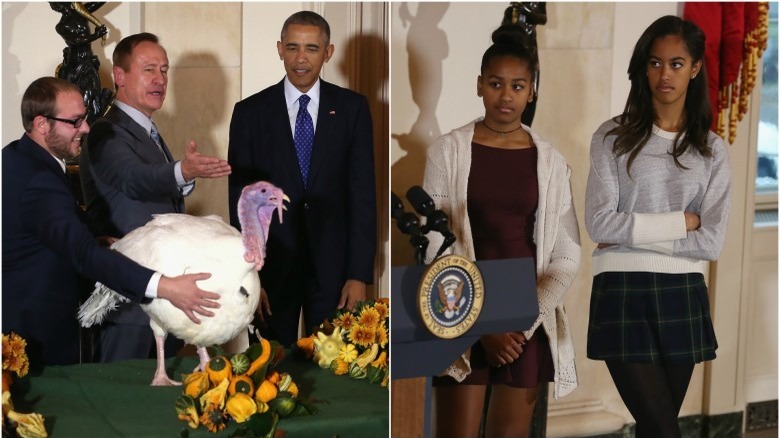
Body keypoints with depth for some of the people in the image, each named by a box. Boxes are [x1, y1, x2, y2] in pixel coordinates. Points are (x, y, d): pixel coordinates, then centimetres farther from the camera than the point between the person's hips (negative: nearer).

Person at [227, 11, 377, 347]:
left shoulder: (352, 108, 1)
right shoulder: (250, 112, 0)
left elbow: (363, 193, -1)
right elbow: (240, 200, 0)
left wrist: (359, 274, -6)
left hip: (332, 265, 0)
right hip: (271, 264, 0)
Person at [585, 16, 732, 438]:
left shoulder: (712, 150, 7)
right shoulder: (613, 137, 0)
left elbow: (712, 241, -4)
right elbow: (600, 223, -10)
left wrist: (634, 234, -9)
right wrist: (681, 222, -9)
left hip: (682, 296, 3)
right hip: (623, 294, -3)